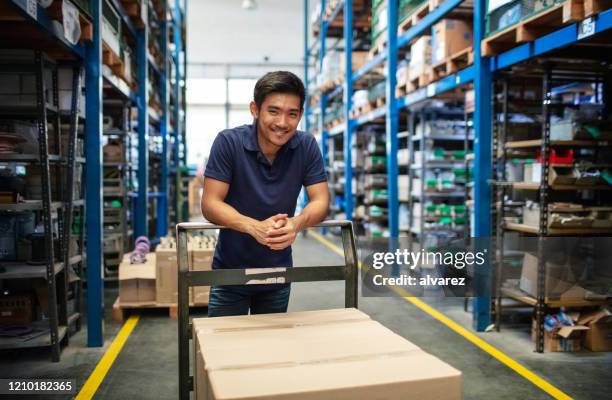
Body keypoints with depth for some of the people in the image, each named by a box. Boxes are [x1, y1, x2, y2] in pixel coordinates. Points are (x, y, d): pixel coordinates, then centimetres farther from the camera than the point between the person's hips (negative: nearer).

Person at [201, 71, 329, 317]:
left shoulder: (307, 146, -11)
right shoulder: (228, 142, -17)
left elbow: (320, 201, -11)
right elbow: (210, 204, -20)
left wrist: (296, 223, -34)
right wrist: (255, 227, -38)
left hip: (278, 272, 3)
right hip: (231, 272, -2)